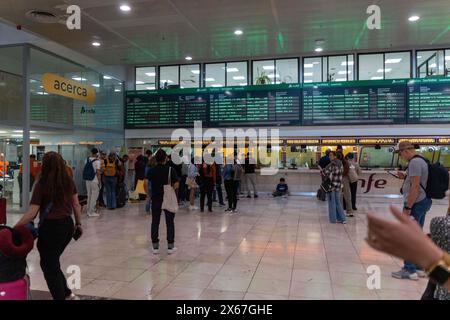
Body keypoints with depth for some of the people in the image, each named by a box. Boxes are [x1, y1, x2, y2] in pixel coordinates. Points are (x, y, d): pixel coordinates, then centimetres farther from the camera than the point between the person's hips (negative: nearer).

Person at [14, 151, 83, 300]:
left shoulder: (41, 184, -14)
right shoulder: (69, 182, 2)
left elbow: (32, 213, -16)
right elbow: (76, 205, 7)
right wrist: (78, 223, 17)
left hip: (51, 227, -6)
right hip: (68, 225, 6)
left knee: (50, 266, 12)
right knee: (52, 262, 25)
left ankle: (61, 296, 20)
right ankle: (67, 293, 31)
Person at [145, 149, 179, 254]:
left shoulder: (152, 170, 0)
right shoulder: (170, 170, -7)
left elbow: (146, 182, -11)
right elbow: (176, 184, -13)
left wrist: (148, 194, 1)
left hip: (156, 198, 2)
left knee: (155, 222, 10)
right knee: (170, 222, 7)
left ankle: (155, 247, 12)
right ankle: (170, 247, 12)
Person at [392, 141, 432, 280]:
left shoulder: (414, 162, -17)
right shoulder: (421, 161, 15)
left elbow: (415, 187, -22)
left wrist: (408, 207, -21)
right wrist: (405, 177, 10)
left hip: (415, 203, -10)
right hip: (424, 201, 10)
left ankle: (410, 270, 1)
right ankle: (419, 267, 22)